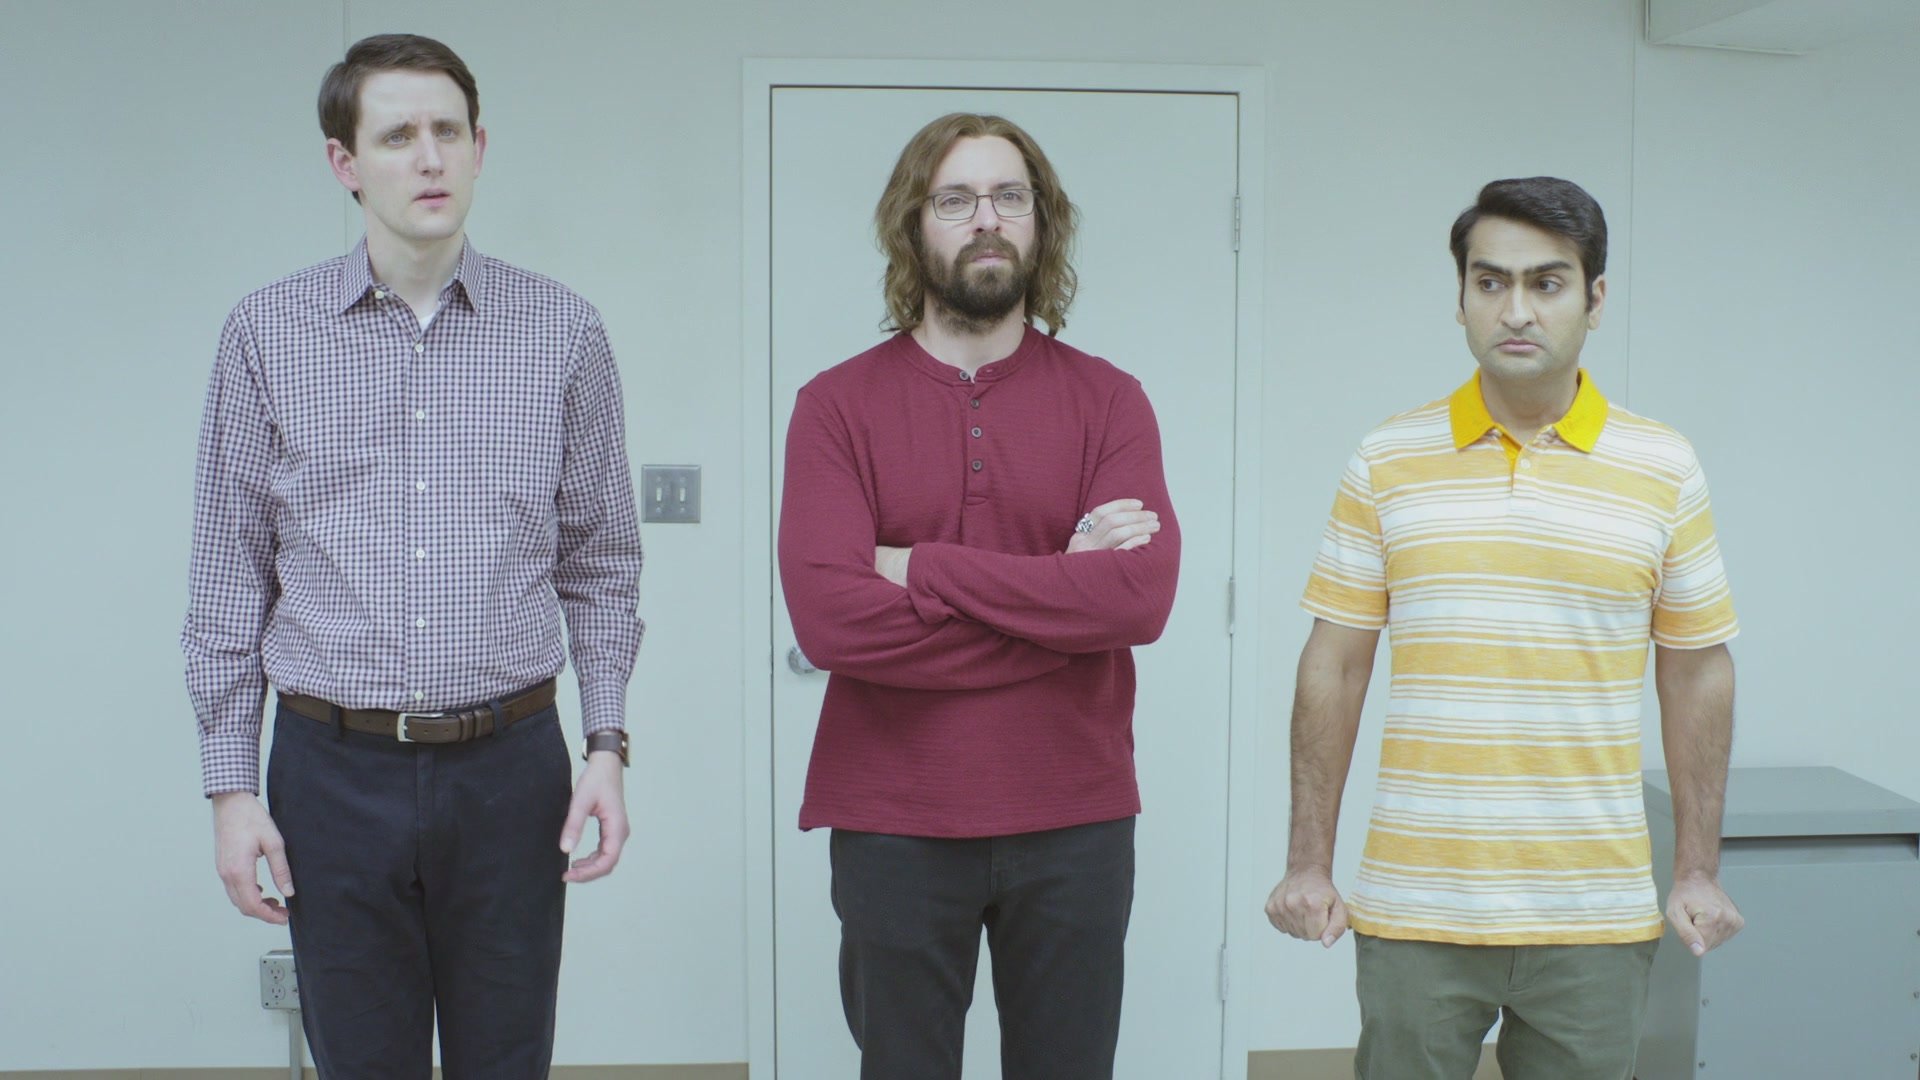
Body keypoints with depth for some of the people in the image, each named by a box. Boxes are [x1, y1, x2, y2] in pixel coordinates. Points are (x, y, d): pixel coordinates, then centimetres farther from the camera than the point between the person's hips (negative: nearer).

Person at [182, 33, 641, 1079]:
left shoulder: (563, 333, 1)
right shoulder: (267, 334, 1)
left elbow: (600, 567, 7)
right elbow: (230, 581, 4)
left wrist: (608, 743, -2)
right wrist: (230, 784, 0)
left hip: (509, 768, 0)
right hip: (336, 769, 0)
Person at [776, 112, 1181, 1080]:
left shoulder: (1108, 400, 2)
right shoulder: (838, 405, -2)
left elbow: (1143, 595, -14)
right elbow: (830, 618, -16)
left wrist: (922, 568, -14)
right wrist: (1062, 592, -13)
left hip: (1075, 824, 1)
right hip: (895, 826, -1)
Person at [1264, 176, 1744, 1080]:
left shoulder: (1663, 470, 3)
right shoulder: (1386, 462, 1)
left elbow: (1696, 675, 8)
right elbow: (1333, 668, 4)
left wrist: (1699, 870, 5)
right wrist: (1308, 865, 1)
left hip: (1595, 915, 1)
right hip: (1414, 912, 0)